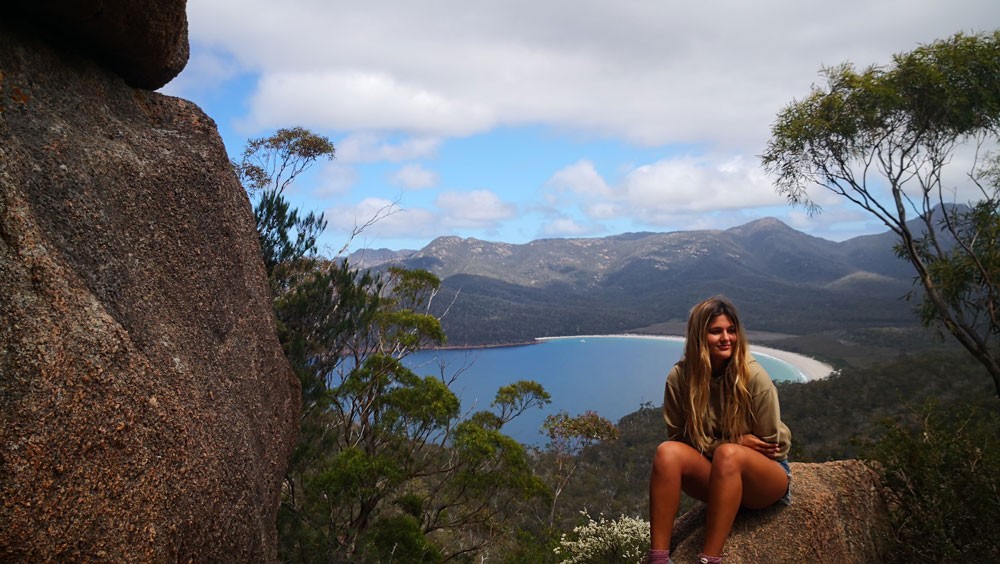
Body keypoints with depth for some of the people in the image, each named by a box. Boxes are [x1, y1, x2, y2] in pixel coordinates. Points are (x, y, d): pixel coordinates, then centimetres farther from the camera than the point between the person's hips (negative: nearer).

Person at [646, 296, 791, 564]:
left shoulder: (754, 377, -17)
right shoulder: (679, 377, -11)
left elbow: (770, 446, -8)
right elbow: (678, 438, -4)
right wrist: (735, 441, -14)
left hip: (765, 477, -2)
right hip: (715, 475, 2)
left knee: (728, 454, -35)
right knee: (668, 452, -27)